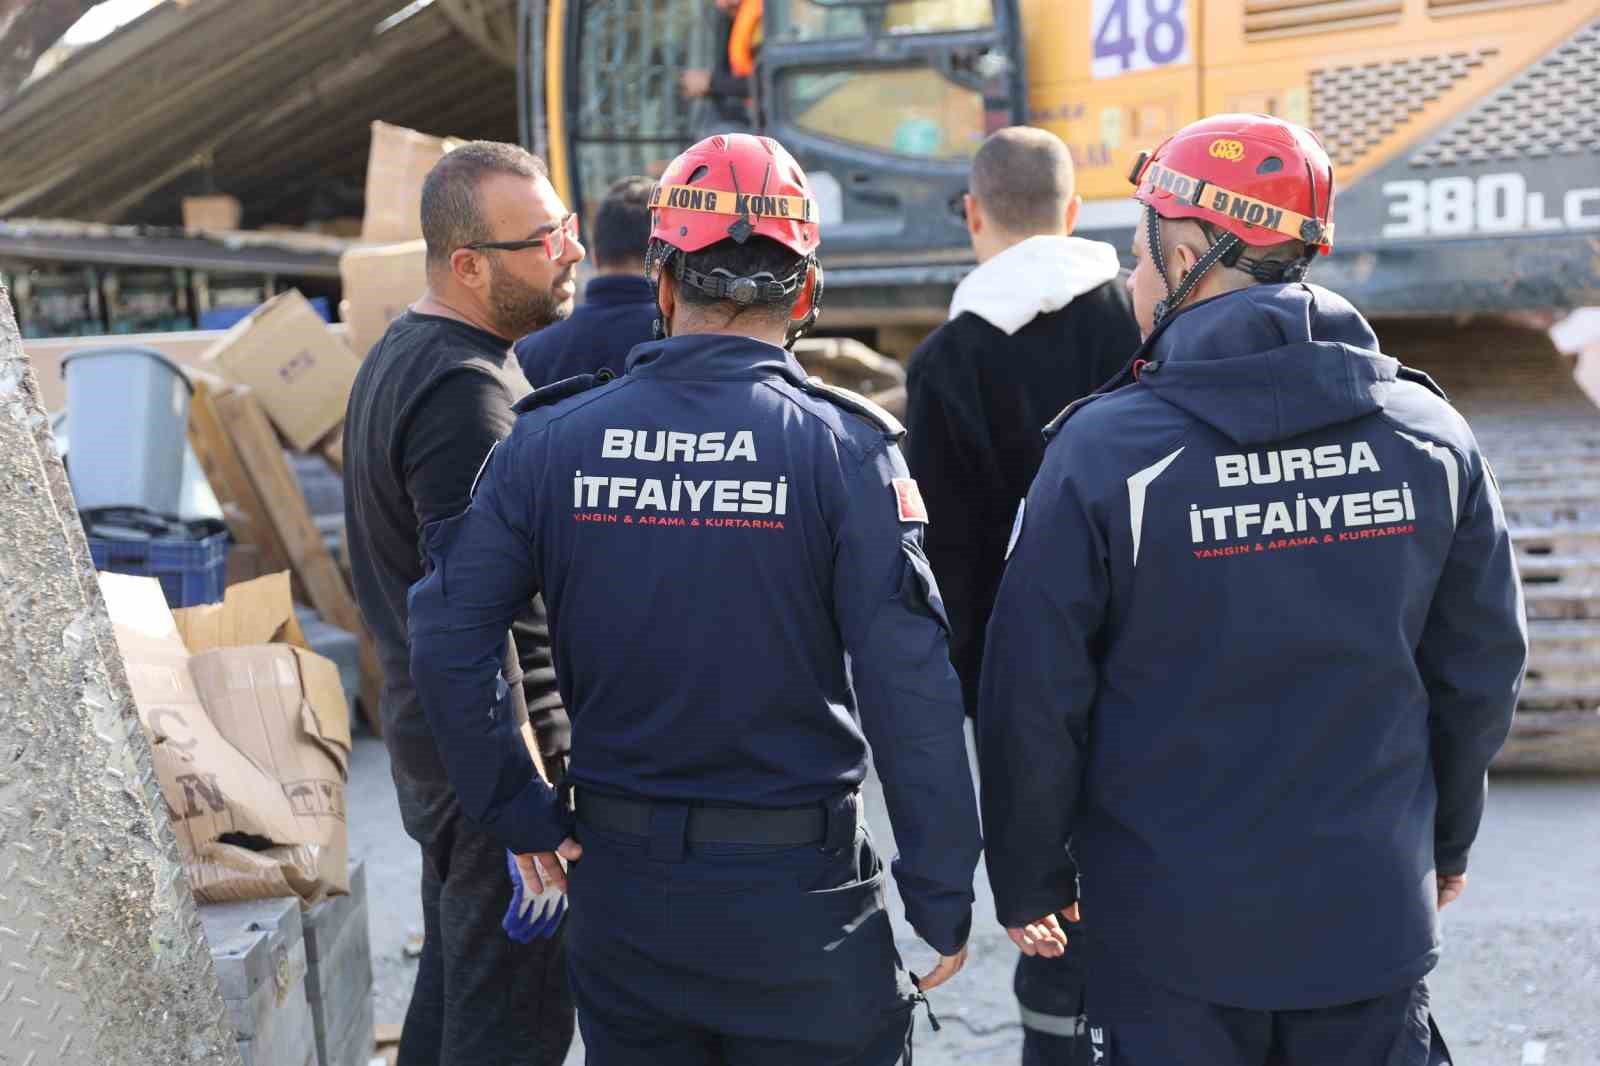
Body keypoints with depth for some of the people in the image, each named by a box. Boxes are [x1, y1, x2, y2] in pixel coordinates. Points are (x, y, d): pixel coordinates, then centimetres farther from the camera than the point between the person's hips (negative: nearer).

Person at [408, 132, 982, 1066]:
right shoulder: (841, 445, -13)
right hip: (797, 892, -2)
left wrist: (522, 813, 3)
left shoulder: (554, 438, -4)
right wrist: (944, 900, -7)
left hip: (621, 885, 3)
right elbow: (910, 685, -16)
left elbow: (446, 640, -6)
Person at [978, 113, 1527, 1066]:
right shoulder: (1429, 433, -3)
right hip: (1373, 918, 3)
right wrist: (1446, 837, 20)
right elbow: (1482, 668, 5)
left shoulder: (1105, 447, -15)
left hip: (1174, 929, -3)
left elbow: (1035, 693, -11)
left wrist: (1028, 879, 3)